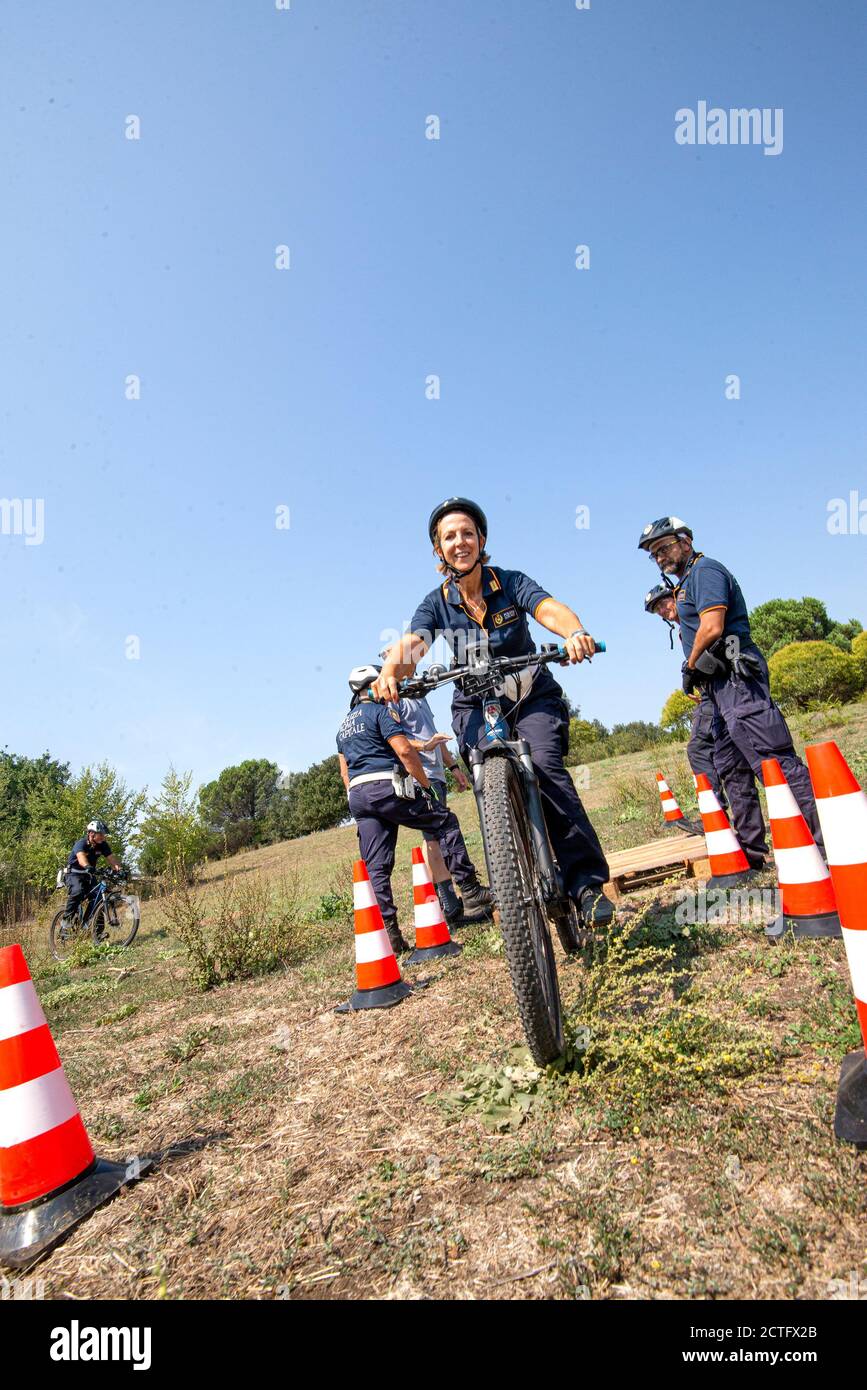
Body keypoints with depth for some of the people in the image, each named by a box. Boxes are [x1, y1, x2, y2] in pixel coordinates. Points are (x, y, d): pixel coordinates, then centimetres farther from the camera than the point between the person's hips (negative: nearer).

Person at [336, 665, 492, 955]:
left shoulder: (344, 726, 24)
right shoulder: (382, 711, -1)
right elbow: (404, 749, -13)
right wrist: (426, 784, -4)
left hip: (358, 795, 8)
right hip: (388, 787, -8)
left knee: (375, 867, 4)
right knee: (446, 822, 6)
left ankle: (388, 932, 2)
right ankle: (470, 890, 6)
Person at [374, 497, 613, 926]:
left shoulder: (512, 582, -7)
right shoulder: (436, 604, -3)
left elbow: (550, 608, -26)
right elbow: (411, 643, -21)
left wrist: (574, 632, -50)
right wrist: (390, 671, -45)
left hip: (532, 697, -1)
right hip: (476, 705, 2)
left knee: (546, 767, -24)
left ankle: (586, 880, -19)